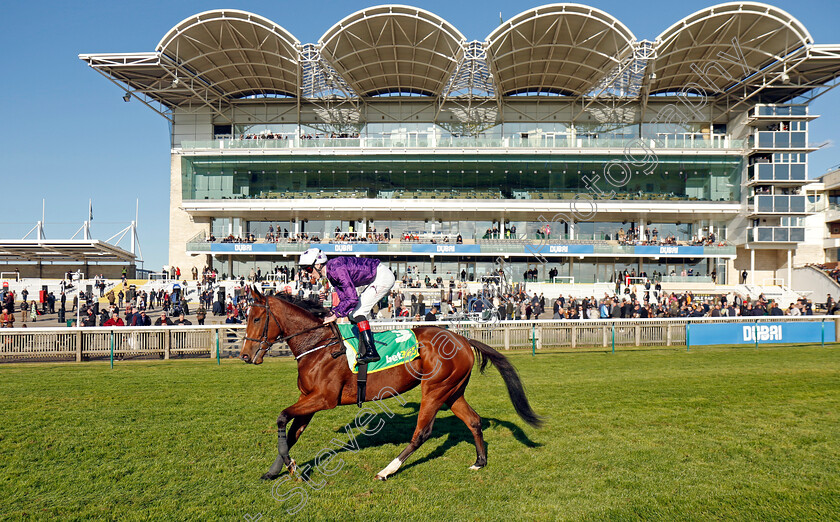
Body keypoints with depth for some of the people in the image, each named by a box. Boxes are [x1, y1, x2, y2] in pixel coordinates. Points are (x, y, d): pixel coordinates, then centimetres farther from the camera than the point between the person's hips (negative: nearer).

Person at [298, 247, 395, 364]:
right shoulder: (331, 273, 6)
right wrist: (332, 312, -2)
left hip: (383, 276, -10)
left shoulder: (336, 268, -24)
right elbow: (344, 298, 10)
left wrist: (335, 315, -19)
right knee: (352, 313, 10)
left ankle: (371, 352, -13)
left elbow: (352, 298, -27)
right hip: (377, 279, 10)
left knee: (358, 311, -13)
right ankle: (363, 350, 16)